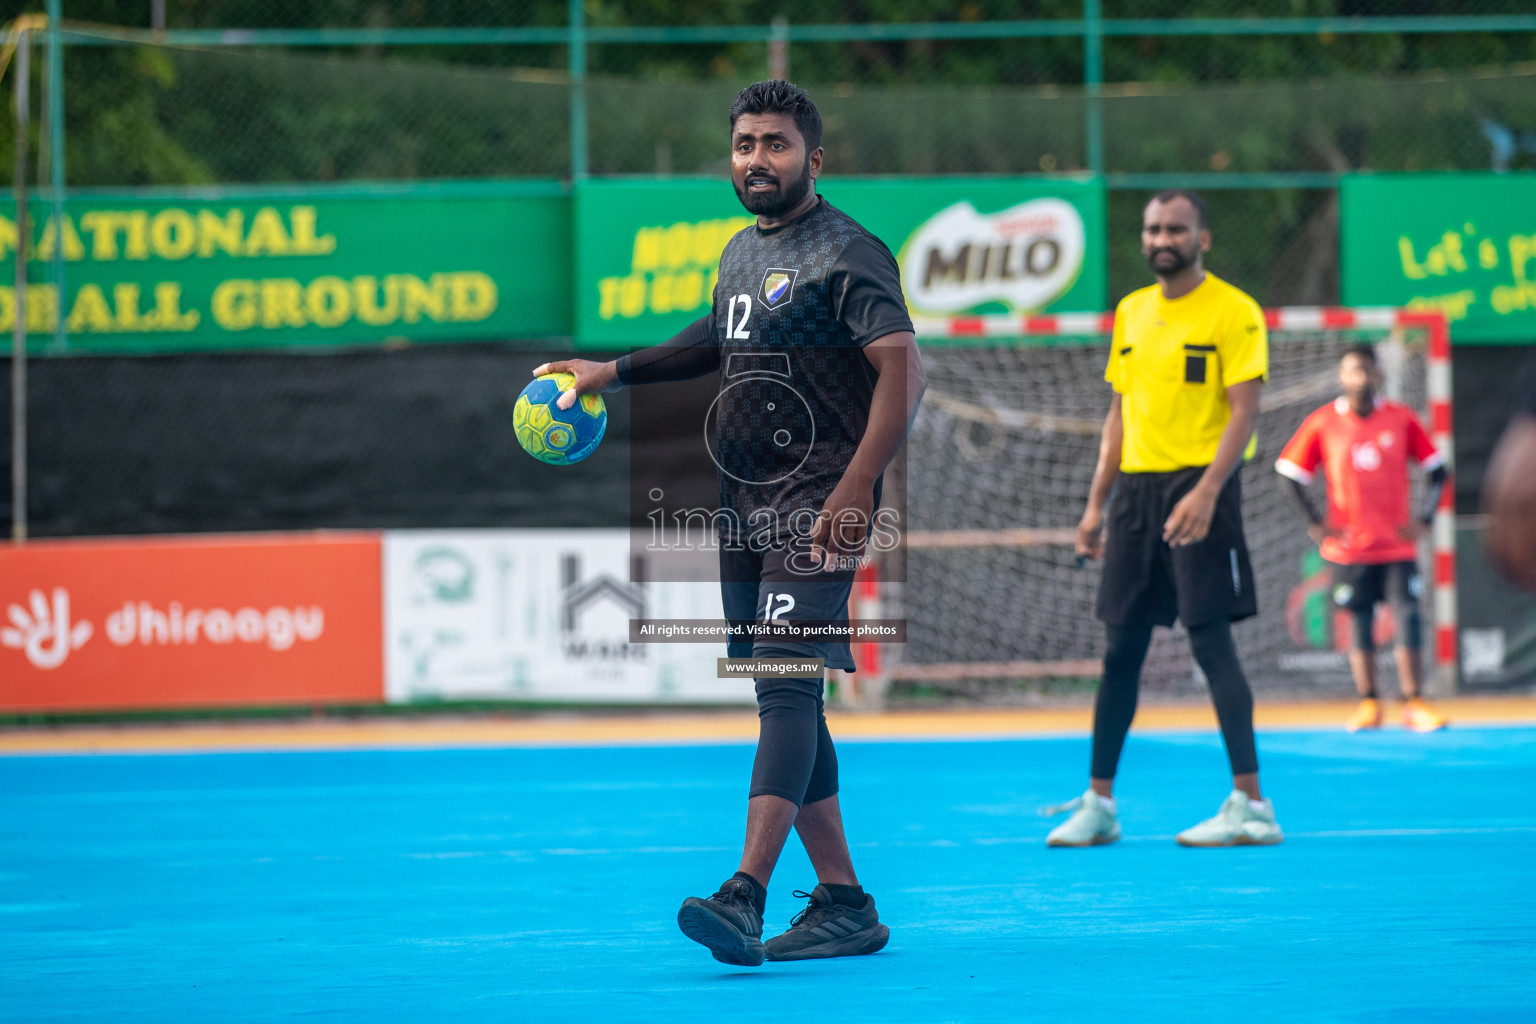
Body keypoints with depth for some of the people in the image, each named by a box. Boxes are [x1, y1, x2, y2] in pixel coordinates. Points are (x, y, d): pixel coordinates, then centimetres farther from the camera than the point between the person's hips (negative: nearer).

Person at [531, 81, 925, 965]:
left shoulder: (846, 253, -9)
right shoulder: (742, 252, 17)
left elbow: (904, 370, -18)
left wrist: (854, 491, -26)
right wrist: (614, 372, 30)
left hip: (817, 501, -9)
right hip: (744, 503, 9)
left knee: (786, 682, -20)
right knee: (782, 699, 9)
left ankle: (746, 896, -31)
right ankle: (845, 905, 15)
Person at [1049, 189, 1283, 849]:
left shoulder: (1232, 311, -6)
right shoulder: (1131, 312, 15)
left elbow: (1244, 411, -13)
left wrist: (1205, 492, -24)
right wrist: (1096, 506, 14)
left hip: (1198, 486, -6)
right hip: (1134, 490, 6)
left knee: (1211, 640, -10)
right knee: (1120, 648, 8)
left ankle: (1250, 804, -8)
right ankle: (1097, 803, 14)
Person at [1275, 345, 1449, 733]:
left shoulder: (1401, 419, 1)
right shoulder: (1322, 423, -1)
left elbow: (1436, 469, 9)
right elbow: (1292, 472, 5)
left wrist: (1424, 517, 1)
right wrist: (1315, 522, -1)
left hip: (1398, 541, 0)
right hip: (1349, 545, 0)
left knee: (1408, 617, -6)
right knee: (1360, 621, 2)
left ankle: (1414, 704, -2)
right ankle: (1368, 704, 9)